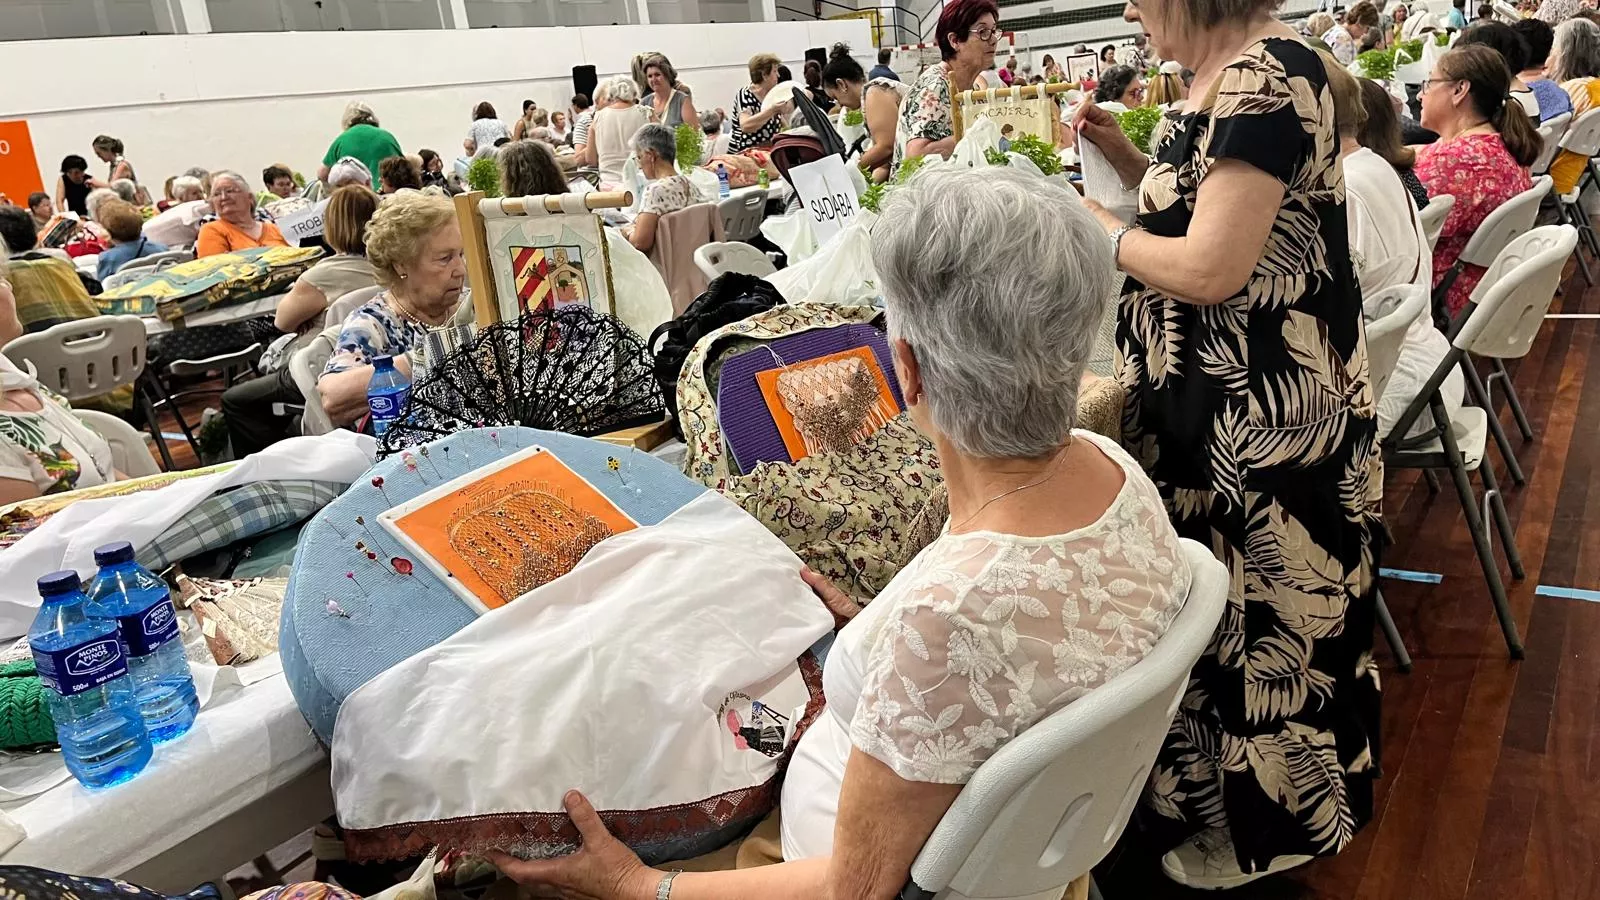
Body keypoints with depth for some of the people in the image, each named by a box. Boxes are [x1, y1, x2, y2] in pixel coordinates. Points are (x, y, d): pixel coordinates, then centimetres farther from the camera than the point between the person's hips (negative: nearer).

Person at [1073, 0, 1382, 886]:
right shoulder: (1224, 76, 8)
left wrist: (1102, 227, -10)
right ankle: (1225, 792, 42)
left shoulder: (1268, 78, -22)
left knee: (1260, 617, 8)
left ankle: (1266, 825, 30)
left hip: (1262, 417, -10)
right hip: (1213, 403, 10)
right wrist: (1120, 152, 5)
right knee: (1217, 604, 21)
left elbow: (1211, 268, -26)